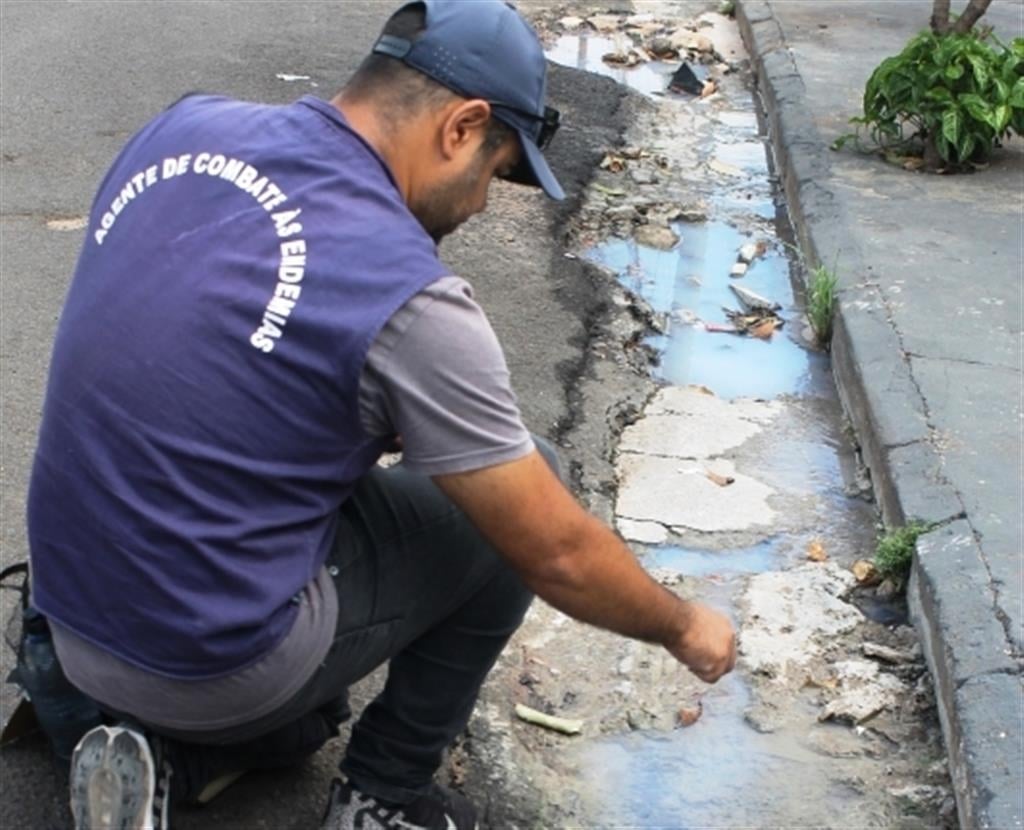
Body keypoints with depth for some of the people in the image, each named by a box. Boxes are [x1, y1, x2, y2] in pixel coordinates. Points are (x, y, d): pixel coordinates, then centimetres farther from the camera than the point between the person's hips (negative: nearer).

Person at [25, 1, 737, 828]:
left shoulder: (184, 127, -2)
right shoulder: (405, 292, -21)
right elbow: (558, 555, -13)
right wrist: (685, 626, 7)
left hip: (75, 616, 8)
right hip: (214, 661, -7)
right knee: (516, 496, 7)